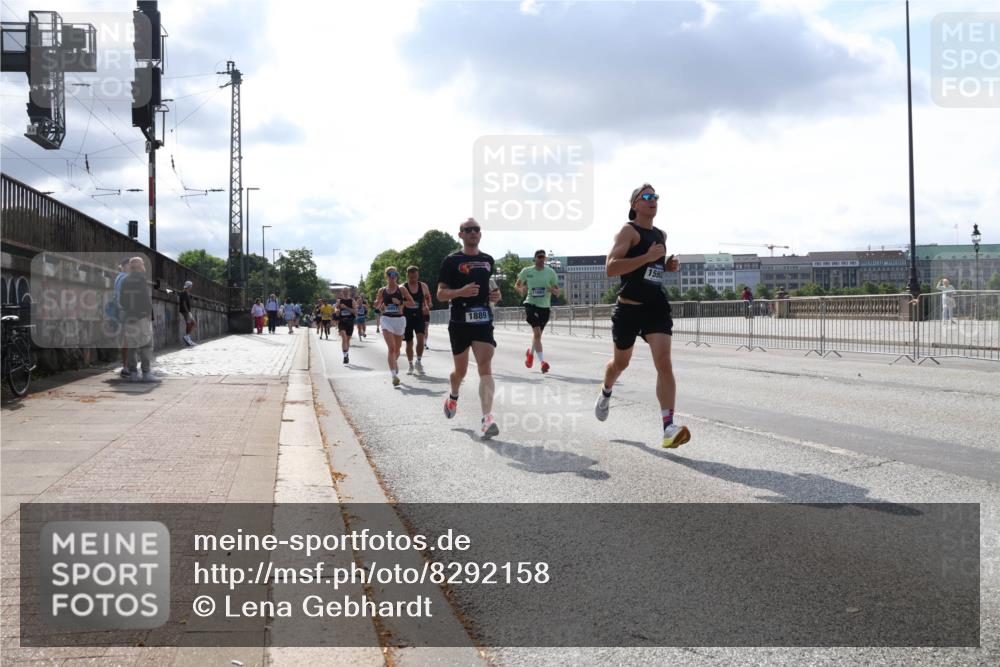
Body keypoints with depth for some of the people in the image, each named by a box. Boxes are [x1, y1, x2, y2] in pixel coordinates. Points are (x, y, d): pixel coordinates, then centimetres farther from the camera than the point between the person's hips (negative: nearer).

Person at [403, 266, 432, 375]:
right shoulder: (402, 288, -5)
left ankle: (419, 362, -2)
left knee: (420, 338, -18)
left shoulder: (423, 286, 1)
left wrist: (427, 306, -4)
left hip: (419, 317, 1)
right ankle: (411, 365, 22)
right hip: (406, 318, -1)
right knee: (409, 343, 7)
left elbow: (428, 298, 16)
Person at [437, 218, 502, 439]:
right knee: (461, 371, 10)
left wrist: (495, 295, 3)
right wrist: (461, 292, -21)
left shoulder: (488, 260, 12)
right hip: (459, 322, -2)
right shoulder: (452, 260, -1)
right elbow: (440, 294, -2)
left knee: (485, 367, -14)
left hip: (483, 321, 2)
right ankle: (453, 396, 44)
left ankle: (487, 419, -22)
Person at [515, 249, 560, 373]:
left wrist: (553, 290, -17)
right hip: (531, 304, -2)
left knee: (537, 334, 13)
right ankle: (542, 361, -19)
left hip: (545, 307, 2)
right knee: (537, 332, -19)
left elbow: (557, 292, 6)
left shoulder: (550, 272, 2)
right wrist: (521, 289, -8)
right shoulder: (526, 271, 1)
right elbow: (517, 285, 15)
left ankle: (531, 352, 43)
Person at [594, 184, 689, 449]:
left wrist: (668, 265, 9)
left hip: (657, 307, 4)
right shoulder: (628, 231, -8)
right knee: (621, 362, 16)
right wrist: (646, 257, -27)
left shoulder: (661, 235, 14)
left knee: (664, 364, -14)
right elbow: (610, 268, -20)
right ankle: (605, 393, 51)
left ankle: (669, 427, -20)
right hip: (629, 307, -4)